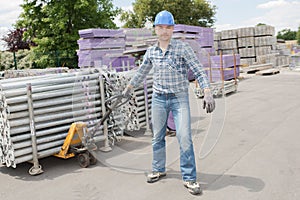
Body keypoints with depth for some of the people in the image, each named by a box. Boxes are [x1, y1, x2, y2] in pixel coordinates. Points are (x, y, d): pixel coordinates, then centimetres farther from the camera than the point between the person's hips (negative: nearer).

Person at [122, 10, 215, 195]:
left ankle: (189, 178, 4)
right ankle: (159, 170, 31)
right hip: (158, 98, 4)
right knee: (157, 137, 12)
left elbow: (199, 71, -12)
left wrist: (207, 93, -24)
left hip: (180, 98, -4)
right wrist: (129, 88, 28)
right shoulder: (151, 52, 4)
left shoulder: (183, 48, -8)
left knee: (185, 138, -8)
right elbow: (141, 73, 20)